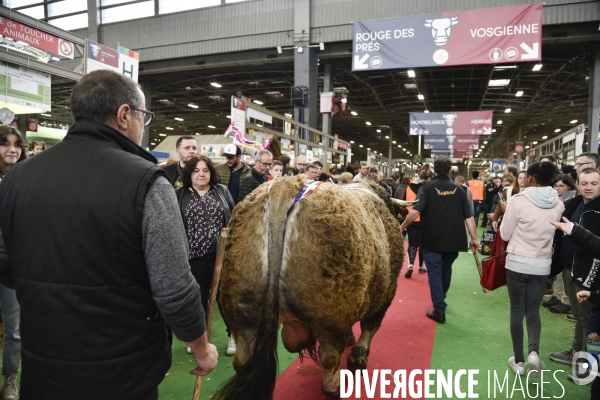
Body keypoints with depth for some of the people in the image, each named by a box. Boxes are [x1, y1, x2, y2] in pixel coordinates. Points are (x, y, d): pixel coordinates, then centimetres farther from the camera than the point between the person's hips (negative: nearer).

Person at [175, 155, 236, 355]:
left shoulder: (222, 191, 5)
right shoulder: (179, 195, 2)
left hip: (222, 253, 1)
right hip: (195, 256, 0)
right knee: (198, 297, 10)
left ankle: (234, 335, 23)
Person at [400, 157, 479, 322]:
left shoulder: (427, 187, -6)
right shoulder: (458, 189, 4)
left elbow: (415, 211, -18)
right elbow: (469, 216, 1)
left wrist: (402, 227, -5)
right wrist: (474, 238, 7)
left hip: (432, 238, -4)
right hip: (453, 239, 4)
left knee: (434, 272, 2)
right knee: (446, 270, 21)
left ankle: (439, 310, 0)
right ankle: (440, 301, 39)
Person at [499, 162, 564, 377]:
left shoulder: (519, 200, -14)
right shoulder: (558, 204, 0)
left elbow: (505, 235, -6)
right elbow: (551, 232, 15)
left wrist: (507, 214, 9)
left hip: (517, 263, -3)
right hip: (542, 265, 4)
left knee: (517, 311, 9)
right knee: (533, 310, 15)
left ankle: (519, 361, 17)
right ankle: (533, 352, -7)